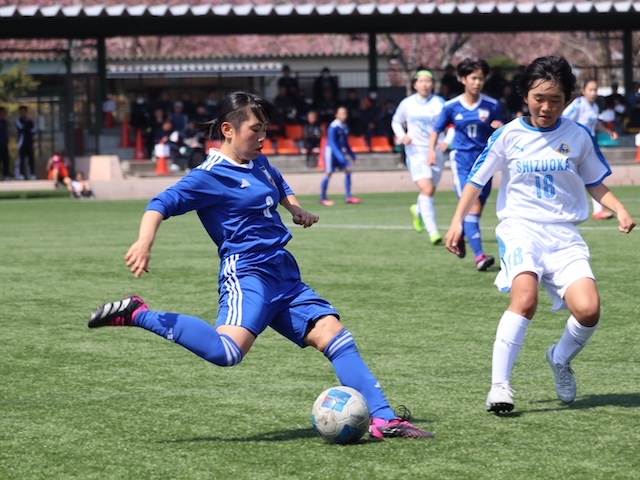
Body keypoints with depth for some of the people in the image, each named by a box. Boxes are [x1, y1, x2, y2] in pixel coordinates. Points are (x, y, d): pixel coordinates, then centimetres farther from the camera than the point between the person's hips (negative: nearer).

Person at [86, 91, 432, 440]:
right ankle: (137, 315, -21)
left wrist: (296, 209, 21)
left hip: (284, 277, 9)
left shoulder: (260, 164, 18)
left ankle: (383, 419, -1)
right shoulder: (211, 175, -7)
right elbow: (162, 204, -17)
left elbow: (281, 187, 41)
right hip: (247, 276, -9)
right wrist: (144, 242, -35)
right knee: (226, 352, -32)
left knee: (334, 334, -1)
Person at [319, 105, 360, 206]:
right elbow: (332, 144, -26)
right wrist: (341, 158, -32)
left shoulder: (345, 127, 4)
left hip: (340, 151, 8)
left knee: (348, 170, -1)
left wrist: (352, 155, 16)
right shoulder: (333, 127, -21)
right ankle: (322, 198, 2)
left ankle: (348, 197, 3)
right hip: (331, 151, -8)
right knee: (328, 173, -8)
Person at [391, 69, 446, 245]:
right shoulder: (407, 104, 2)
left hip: (436, 152, 1)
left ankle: (418, 210, 50)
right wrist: (402, 135, -3)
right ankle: (433, 232, -20)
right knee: (426, 190, -18)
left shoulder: (439, 103, -4)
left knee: (430, 191, 14)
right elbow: (396, 122, 17)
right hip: (416, 151, -1)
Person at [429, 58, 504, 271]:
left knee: (477, 210, 10)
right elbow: (436, 130, 9)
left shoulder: (492, 105, -1)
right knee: (472, 205, -17)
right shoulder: (451, 107, -2)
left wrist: (500, 128, -17)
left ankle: (459, 236, 42)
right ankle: (479, 256, -22)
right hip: (461, 158, -2)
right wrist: (431, 150, -7)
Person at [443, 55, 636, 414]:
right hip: (520, 227, -2)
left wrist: (620, 210, -1)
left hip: (564, 234, 2)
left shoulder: (578, 137, 6)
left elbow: (596, 183, 16)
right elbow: (477, 180, 9)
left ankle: (561, 359, 15)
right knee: (525, 298, -31)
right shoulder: (509, 136, 2)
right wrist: (458, 220, -2)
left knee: (588, 310, -18)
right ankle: (500, 385, -25)